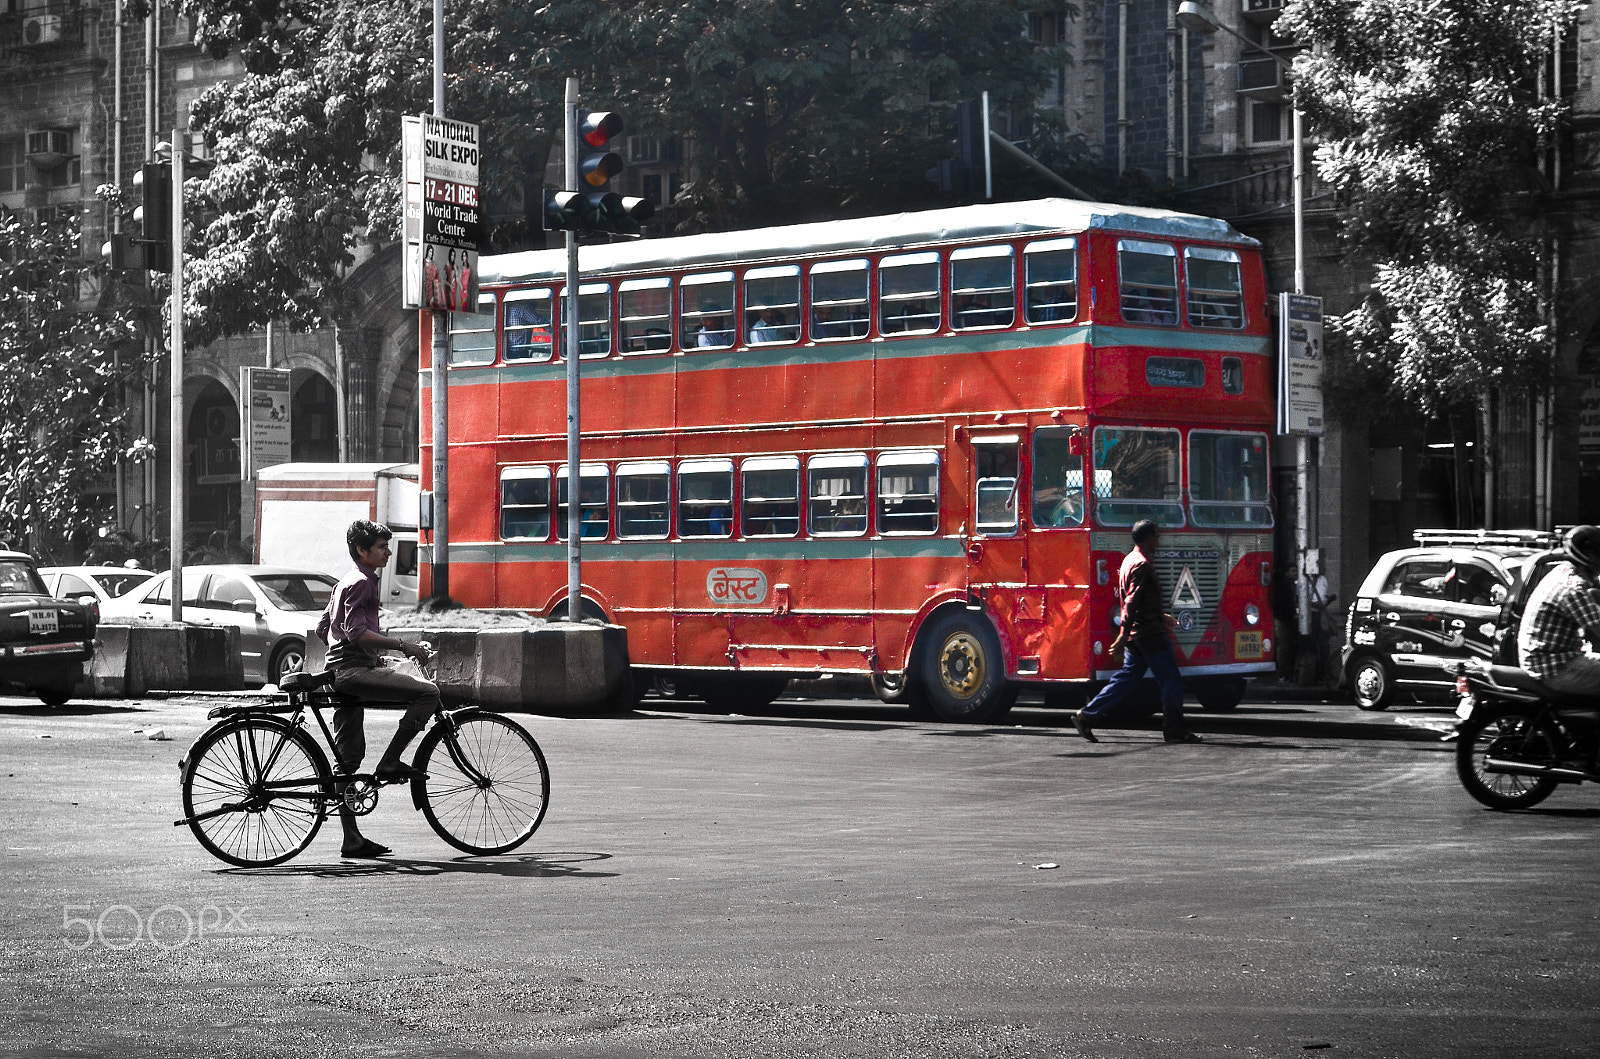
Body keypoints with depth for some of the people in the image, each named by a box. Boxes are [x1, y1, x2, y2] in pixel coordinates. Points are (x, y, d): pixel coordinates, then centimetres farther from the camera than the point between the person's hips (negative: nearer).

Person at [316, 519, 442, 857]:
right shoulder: (362, 582, -9)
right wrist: (402, 646, -22)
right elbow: (356, 631, -21)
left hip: (342, 673, 10)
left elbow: (323, 629, 28)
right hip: (355, 672, -10)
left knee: (349, 754, 8)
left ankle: (352, 839, 7)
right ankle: (389, 764, -14)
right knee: (428, 692, -17)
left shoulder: (346, 582, 23)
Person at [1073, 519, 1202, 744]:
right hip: (1149, 633, -10)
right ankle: (1174, 730, 1)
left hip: (1138, 637, 10)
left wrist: (1160, 616, 32)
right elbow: (1131, 602, -22)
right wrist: (1124, 634, -25)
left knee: (1126, 680, 9)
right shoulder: (1142, 565, -15)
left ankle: (1087, 716, 5)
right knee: (1171, 681, -2)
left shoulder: (1130, 560, 17)